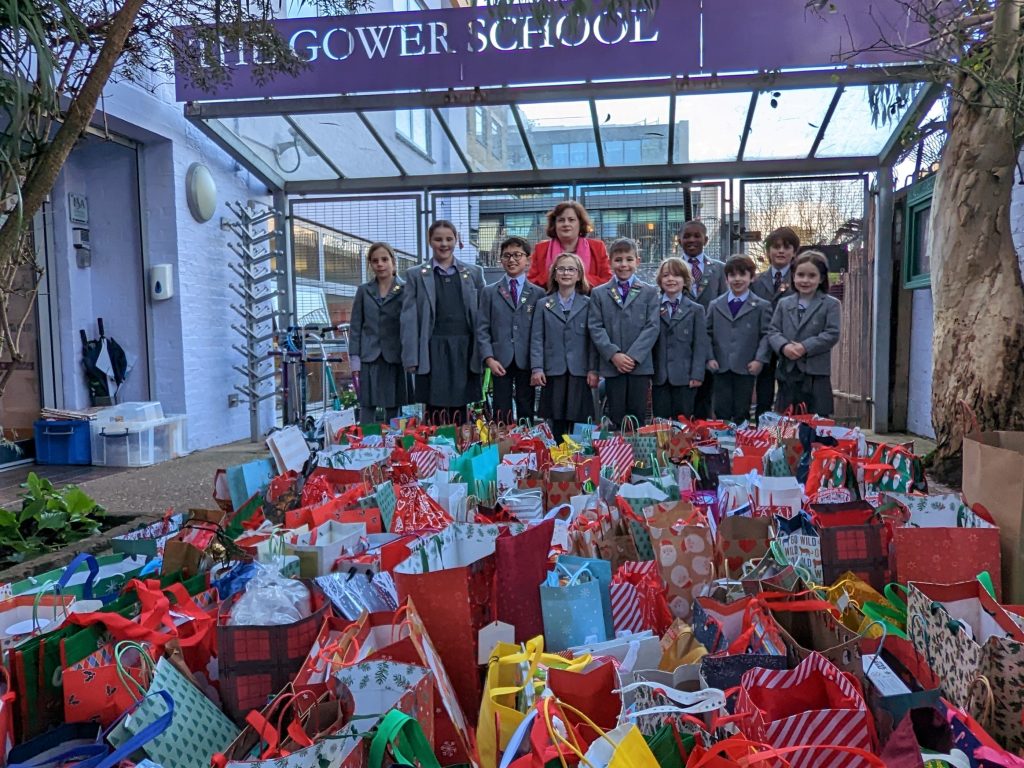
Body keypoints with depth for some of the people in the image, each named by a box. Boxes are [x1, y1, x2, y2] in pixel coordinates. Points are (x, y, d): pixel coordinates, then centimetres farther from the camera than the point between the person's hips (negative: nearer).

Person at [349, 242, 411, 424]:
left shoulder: (405, 290, 2)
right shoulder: (364, 291, 10)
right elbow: (355, 326, 9)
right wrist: (354, 358, 2)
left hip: (395, 358, -1)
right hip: (369, 358, 1)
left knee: (393, 409, 5)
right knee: (367, 408, 0)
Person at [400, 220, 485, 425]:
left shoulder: (473, 273, 11)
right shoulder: (416, 275, 7)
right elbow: (409, 318, 3)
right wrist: (411, 357, -4)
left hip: (464, 349, 1)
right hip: (432, 352, -1)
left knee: (459, 409, 5)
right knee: (434, 410, -1)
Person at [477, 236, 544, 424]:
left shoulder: (538, 293, 7)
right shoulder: (490, 292, 9)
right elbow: (482, 329, 5)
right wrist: (489, 358, -7)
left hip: (527, 361, 0)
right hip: (500, 360, 0)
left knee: (526, 412, 6)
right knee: (501, 413, 2)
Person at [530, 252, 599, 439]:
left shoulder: (588, 304, 8)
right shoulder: (543, 305, 11)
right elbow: (537, 339, 6)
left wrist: (593, 370, -3)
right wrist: (537, 368, -4)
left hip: (579, 372, -1)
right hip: (553, 372, 1)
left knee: (579, 422, -1)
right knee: (556, 424, 2)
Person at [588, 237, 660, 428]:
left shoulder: (650, 292, 9)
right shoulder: (599, 293, 9)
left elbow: (652, 327, 0)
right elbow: (596, 328, 1)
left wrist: (634, 356, -12)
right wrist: (614, 355, -11)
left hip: (640, 364, 0)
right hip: (611, 365, 0)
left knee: (638, 417, 3)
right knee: (616, 417, 4)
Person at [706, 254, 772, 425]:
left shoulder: (762, 306, 3)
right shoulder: (715, 305, 11)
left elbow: (766, 335, -2)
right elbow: (708, 334, 9)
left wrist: (760, 359, -12)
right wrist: (709, 358, -2)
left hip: (746, 368, -2)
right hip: (721, 367, 2)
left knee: (741, 414, 5)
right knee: (721, 412, 4)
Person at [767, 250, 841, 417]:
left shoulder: (831, 304, 0)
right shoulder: (784, 303, 11)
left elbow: (832, 334, -9)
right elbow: (773, 331, 5)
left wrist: (805, 347, -18)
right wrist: (784, 346, -15)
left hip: (816, 374, -3)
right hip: (787, 372, 3)